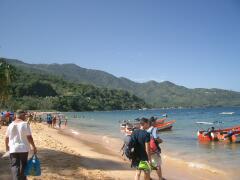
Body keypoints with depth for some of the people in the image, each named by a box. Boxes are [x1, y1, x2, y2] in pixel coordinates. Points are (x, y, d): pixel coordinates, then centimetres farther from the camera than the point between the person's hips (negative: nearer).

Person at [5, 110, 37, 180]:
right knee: (23, 165, 15)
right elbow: (29, 137, -13)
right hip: (23, 148, -2)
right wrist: (34, 147, -4)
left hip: (13, 149, 2)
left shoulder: (11, 125, 2)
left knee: (14, 165, 3)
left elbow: (7, 138, 9)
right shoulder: (25, 124, -11)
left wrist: (7, 146, 26)